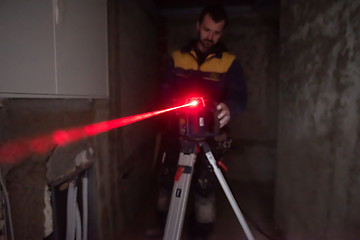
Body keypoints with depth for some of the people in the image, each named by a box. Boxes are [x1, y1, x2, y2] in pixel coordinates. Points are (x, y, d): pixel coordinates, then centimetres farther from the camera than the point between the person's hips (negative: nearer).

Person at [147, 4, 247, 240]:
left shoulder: (230, 62, 0)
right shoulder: (177, 58, 6)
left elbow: (240, 96, -10)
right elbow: (166, 92, 2)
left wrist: (229, 108, -34)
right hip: (178, 131, 3)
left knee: (205, 187, 2)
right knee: (168, 180, 11)